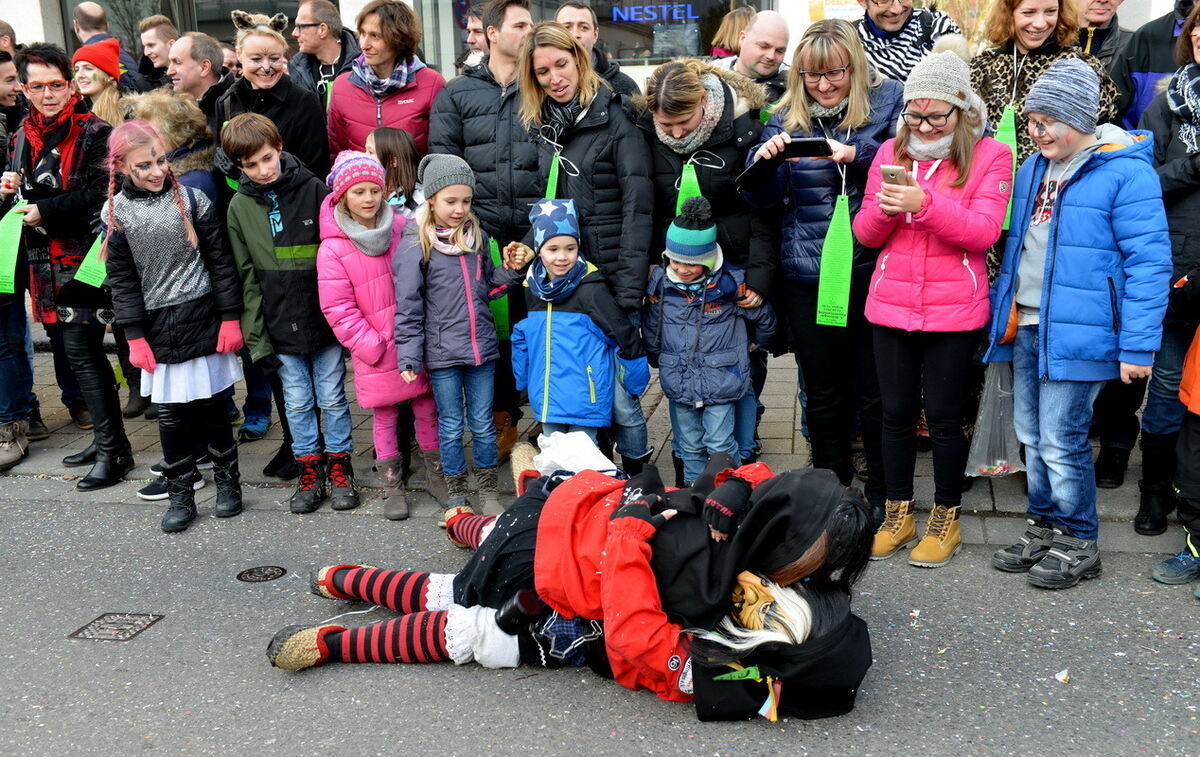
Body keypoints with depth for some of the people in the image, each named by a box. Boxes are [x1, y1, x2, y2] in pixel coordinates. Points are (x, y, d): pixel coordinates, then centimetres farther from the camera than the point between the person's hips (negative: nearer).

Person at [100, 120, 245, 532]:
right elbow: (122, 281, 2)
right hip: (159, 328, 1)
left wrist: (230, 317, -2)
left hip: (202, 319, -1)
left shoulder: (192, 200, -2)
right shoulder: (115, 214, 1)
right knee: (170, 413, 5)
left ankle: (227, 480, 25)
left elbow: (220, 262, 1)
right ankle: (181, 495, 18)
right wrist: (135, 336, -2)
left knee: (209, 405, 7)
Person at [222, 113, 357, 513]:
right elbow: (246, 278, 2)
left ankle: (339, 468, 23)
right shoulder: (240, 207, 1)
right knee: (298, 401, 9)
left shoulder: (314, 190, -4)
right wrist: (257, 337, -2)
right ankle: (309, 471, 24)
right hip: (280, 325, 1)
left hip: (324, 316, -1)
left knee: (332, 397, 8)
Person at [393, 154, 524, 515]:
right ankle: (456, 495, 22)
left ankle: (488, 490, 26)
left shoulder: (477, 238, 7)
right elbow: (408, 307, -9)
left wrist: (508, 271, -1)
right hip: (442, 354, -4)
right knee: (451, 427, 8)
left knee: (483, 423, 12)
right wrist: (409, 356, -11)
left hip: (481, 349, 4)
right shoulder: (416, 247, -9)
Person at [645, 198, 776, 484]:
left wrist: (751, 350, 15)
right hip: (678, 381, 3)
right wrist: (657, 361, 19)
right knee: (689, 445, 14)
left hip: (721, 379, -3)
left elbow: (764, 320, 1)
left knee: (720, 444, 0)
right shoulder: (659, 282, -5)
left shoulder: (731, 282, -14)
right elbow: (650, 329, 12)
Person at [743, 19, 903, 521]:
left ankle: (882, 494, 24)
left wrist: (858, 154, -28)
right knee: (822, 391, 14)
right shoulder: (787, 117, 5)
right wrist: (764, 161, -20)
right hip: (805, 277, 3)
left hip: (871, 272, -2)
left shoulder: (887, 100, -1)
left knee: (873, 390, 6)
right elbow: (763, 198, 0)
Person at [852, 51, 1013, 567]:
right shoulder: (891, 152, 8)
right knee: (896, 412, 10)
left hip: (954, 311, -3)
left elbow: (983, 231, -14)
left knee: (943, 415, 5)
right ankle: (897, 516, 25)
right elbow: (866, 234, 7)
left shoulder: (990, 157, -2)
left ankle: (946, 520, 23)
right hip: (891, 306, 3)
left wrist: (924, 203, -26)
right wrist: (883, 208, -15)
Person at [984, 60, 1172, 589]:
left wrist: (1137, 345, -18)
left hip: (1075, 332, -7)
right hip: (1026, 328, 7)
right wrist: (1003, 313, 17)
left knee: (1061, 442, -2)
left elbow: (1148, 262, -15)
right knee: (1033, 438, 15)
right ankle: (1043, 530, 31)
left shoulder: (1125, 173, -12)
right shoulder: (1033, 169, 11)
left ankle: (1077, 544, 17)